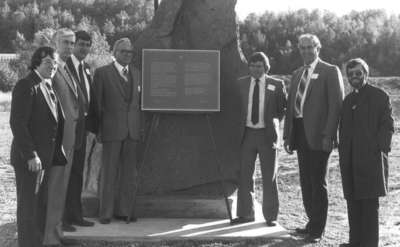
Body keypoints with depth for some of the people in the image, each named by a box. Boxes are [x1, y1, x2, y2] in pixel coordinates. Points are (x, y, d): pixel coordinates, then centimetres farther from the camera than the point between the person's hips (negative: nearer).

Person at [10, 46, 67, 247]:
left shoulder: (48, 87, 14)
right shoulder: (26, 86, -13)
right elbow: (17, 123, -19)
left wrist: (57, 154, 14)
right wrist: (30, 155, -21)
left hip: (45, 157, 9)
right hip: (29, 159, -9)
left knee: (41, 205, 15)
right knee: (28, 206, 0)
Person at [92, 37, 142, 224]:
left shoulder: (136, 74, 15)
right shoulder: (102, 73, 0)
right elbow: (96, 103, -1)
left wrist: (140, 126, 9)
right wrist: (97, 128, -6)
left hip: (132, 130, 5)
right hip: (111, 129, -4)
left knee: (129, 173, 7)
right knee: (109, 172, 0)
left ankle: (124, 210, 17)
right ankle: (105, 213, 7)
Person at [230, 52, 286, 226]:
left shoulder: (276, 85, 0)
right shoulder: (241, 83, 6)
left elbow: (284, 108, 9)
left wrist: (274, 121, 2)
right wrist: (241, 123, 3)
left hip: (267, 134, -2)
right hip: (247, 133, 2)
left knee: (269, 177, 4)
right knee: (244, 175, 6)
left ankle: (270, 216, 14)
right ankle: (245, 213, 17)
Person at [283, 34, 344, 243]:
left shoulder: (330, 72, -3)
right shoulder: (297, 75, 18)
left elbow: (336, 105, -9)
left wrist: (328, 135, -16)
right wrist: (287, 135, 11)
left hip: (318, 135, -6)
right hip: (300, 133, 7)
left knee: (317, 182, -2)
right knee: (305, 182, 12)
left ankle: (317, 230, 6)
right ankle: (312, 222, 25)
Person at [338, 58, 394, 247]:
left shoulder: (379, 96, -1)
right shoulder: (348, 99, 18)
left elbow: (388, 126, -5)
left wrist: (378, 149, -13)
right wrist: (342, 154, 11)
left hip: (370, 159, -6)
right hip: (349, 159, 7)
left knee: (369, 203, -4)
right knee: (352, 201, 10)